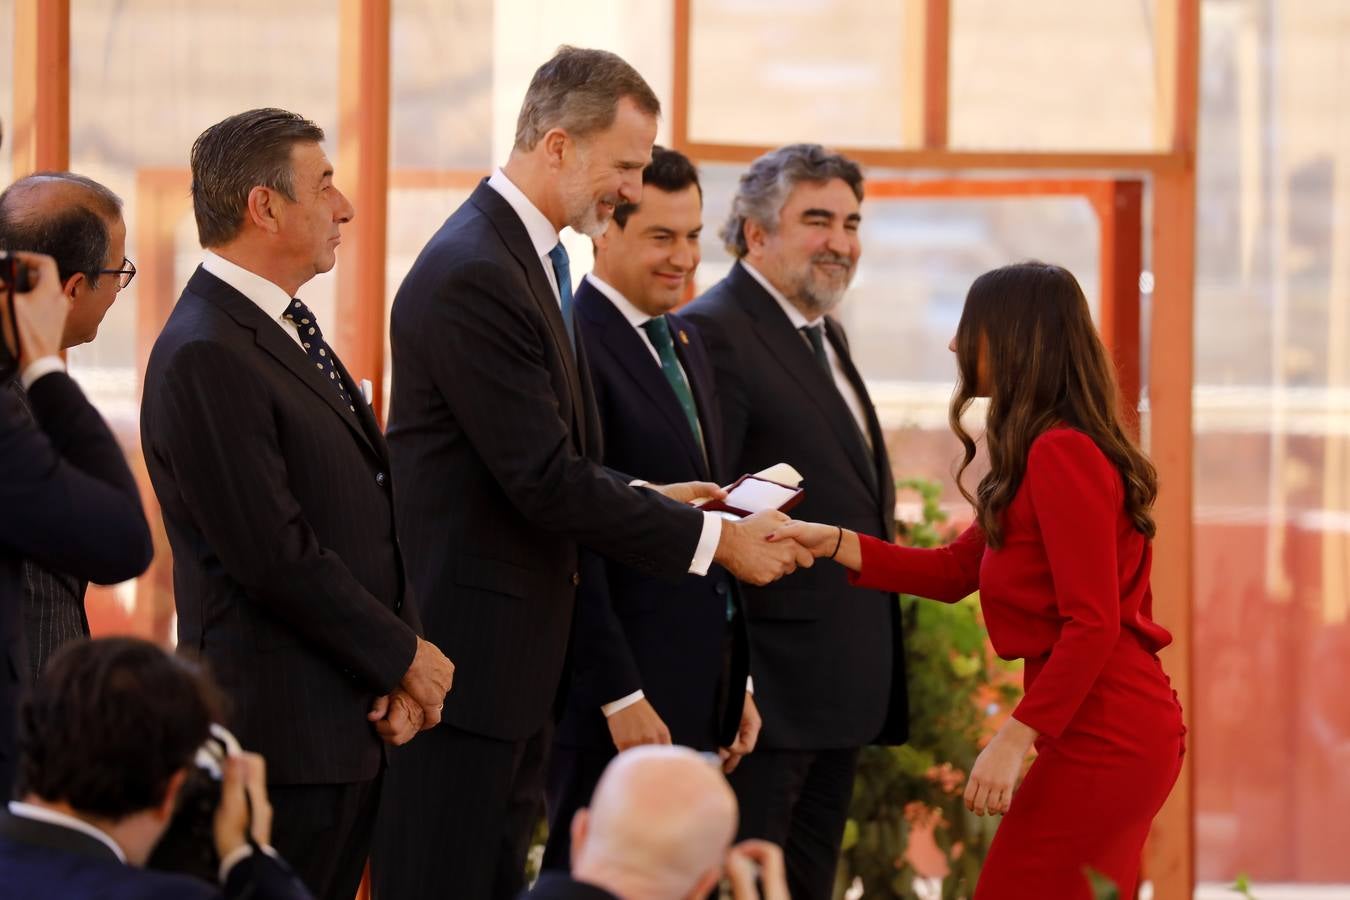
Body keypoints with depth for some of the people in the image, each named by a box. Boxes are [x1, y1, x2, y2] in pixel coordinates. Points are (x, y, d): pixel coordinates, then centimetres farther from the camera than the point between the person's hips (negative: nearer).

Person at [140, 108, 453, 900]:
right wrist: (404, 657, -8)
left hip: (352, 727, 9)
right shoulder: (205, 358, -16)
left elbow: (372, 514, 16)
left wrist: (400, 670, 3)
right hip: (282, 733, -9)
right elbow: (274, 556, -19)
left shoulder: (290, 331, 16)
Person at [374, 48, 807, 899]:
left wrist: (650, 501, 5)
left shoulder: (521, 255, 13)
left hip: (511, 647, 10)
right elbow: (544, 480, -21)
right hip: (464, 642, -10)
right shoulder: (473, 275, -19)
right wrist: (714, 538, -15)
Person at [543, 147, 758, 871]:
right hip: (624, 689, -9)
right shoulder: (573, 345, -12)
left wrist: (736, 686, 16)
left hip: (701, 690, 9)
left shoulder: (684, 345, 17)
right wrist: (620, 693, -19)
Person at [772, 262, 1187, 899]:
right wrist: (832, 543, 8)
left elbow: (1092, 624, -21)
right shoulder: (1053, 450, 17)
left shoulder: (1063, 456, -16)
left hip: (1103, 738, -10)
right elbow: (954, 571, 17)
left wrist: (1016, 739, -22)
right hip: (1125, 732, 10)